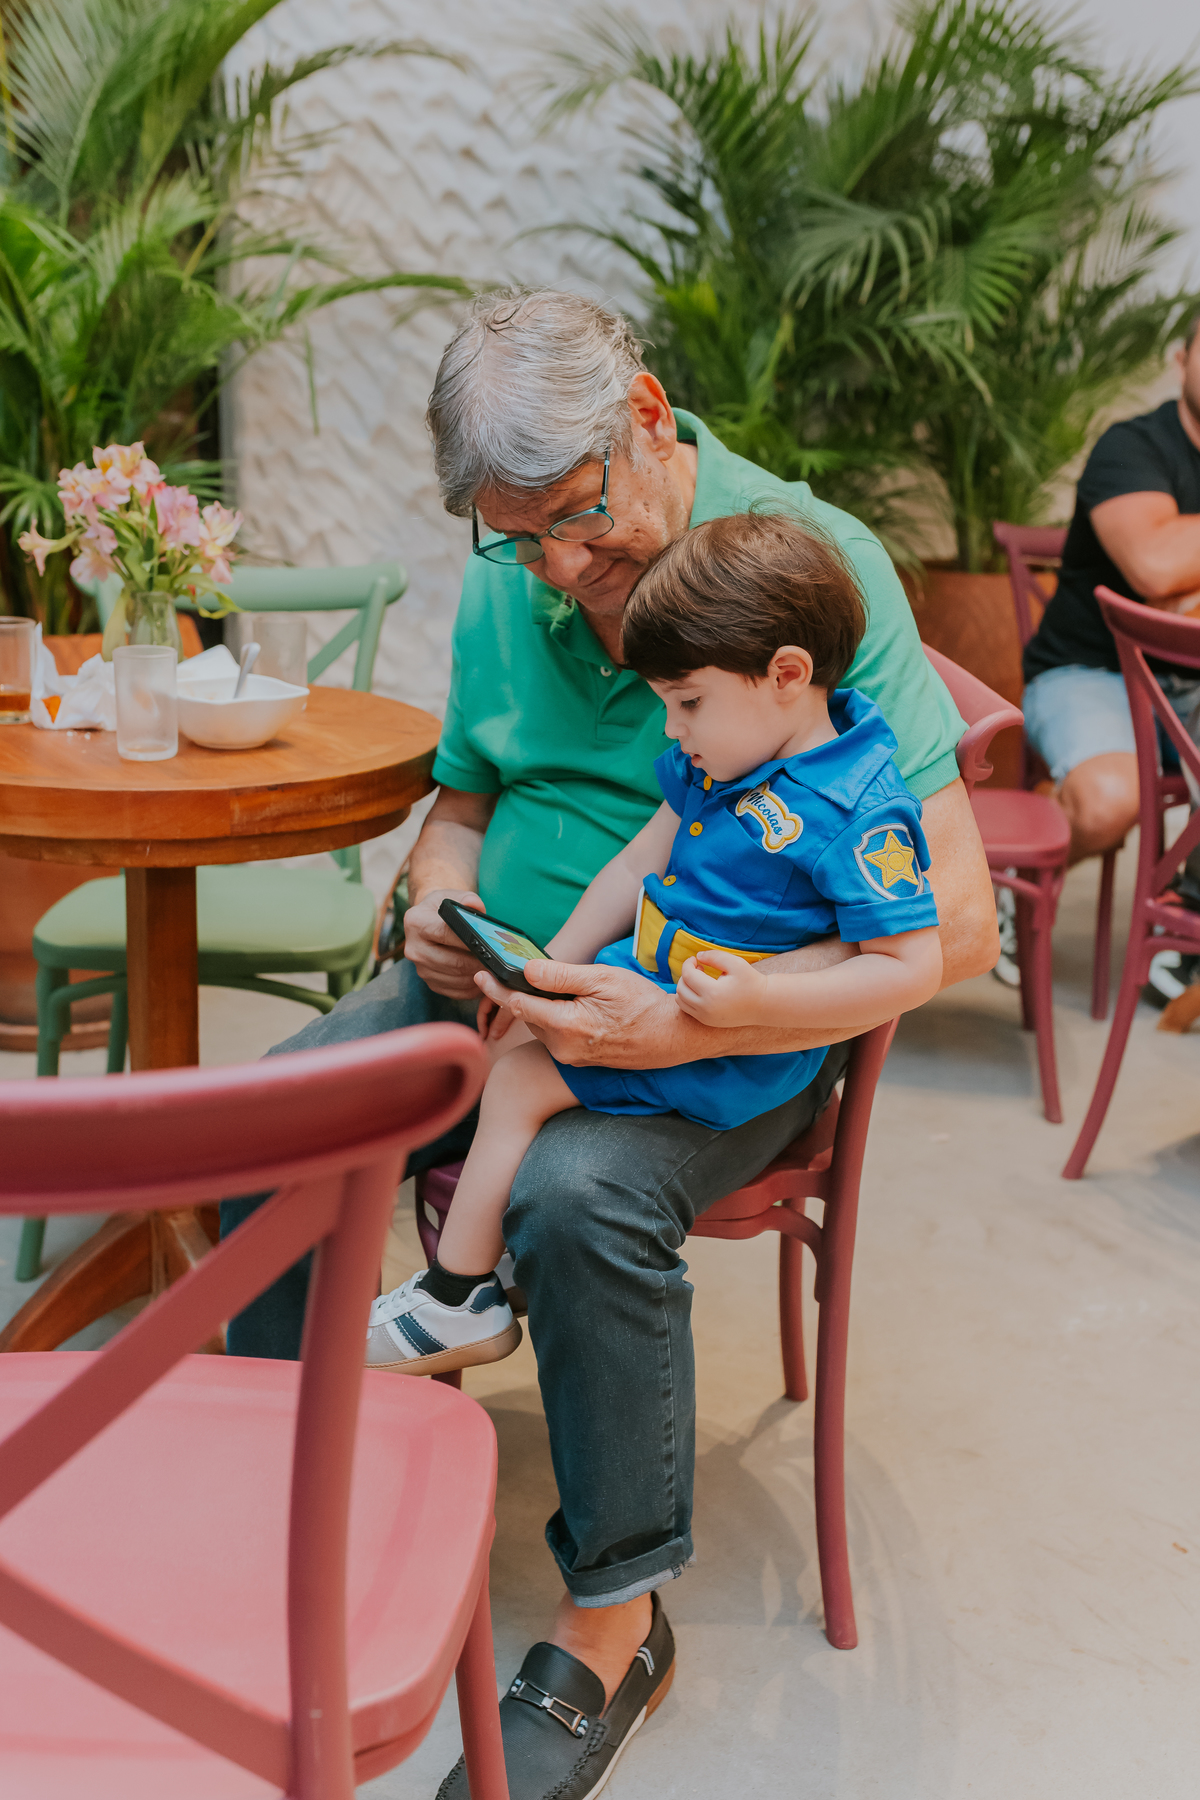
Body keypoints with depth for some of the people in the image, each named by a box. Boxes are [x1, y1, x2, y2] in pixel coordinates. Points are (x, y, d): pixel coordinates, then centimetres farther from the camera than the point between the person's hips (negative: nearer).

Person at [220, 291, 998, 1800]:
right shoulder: (504, 589, 4)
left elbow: (953, 922, -21)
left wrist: (682, 1025, -29)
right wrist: (439, 897, -6)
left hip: (730, 1028, -5)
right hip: (504, 983, 6)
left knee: (578, 1194, -33)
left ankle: (612, 1619, -10)